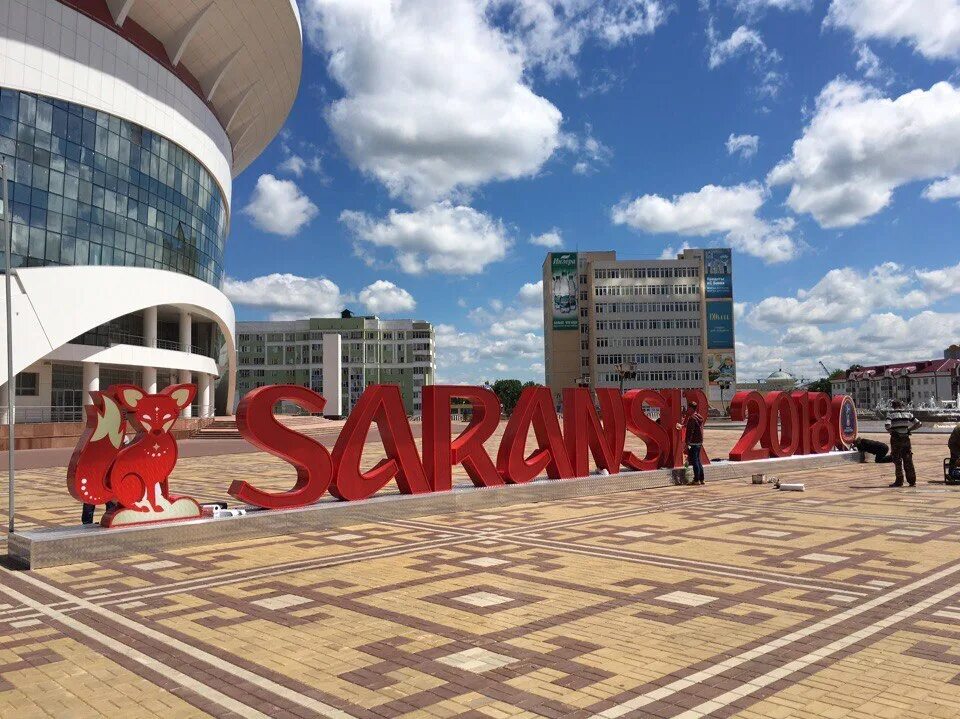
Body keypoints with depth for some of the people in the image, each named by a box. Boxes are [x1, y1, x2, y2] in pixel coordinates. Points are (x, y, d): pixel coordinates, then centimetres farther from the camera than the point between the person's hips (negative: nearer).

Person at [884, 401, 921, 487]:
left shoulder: (891, 414, -5)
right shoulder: (908, 414, 6)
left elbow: (887, 425, -20)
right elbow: (918, 423, 3)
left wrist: (891, 431, -2)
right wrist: (909, 429, 10)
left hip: (896, 439, -3)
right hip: (906, 438, 3)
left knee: (897, 461, 3)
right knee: (908, 461, 10)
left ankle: (899, 481, 3)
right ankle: (912, 481, 12)